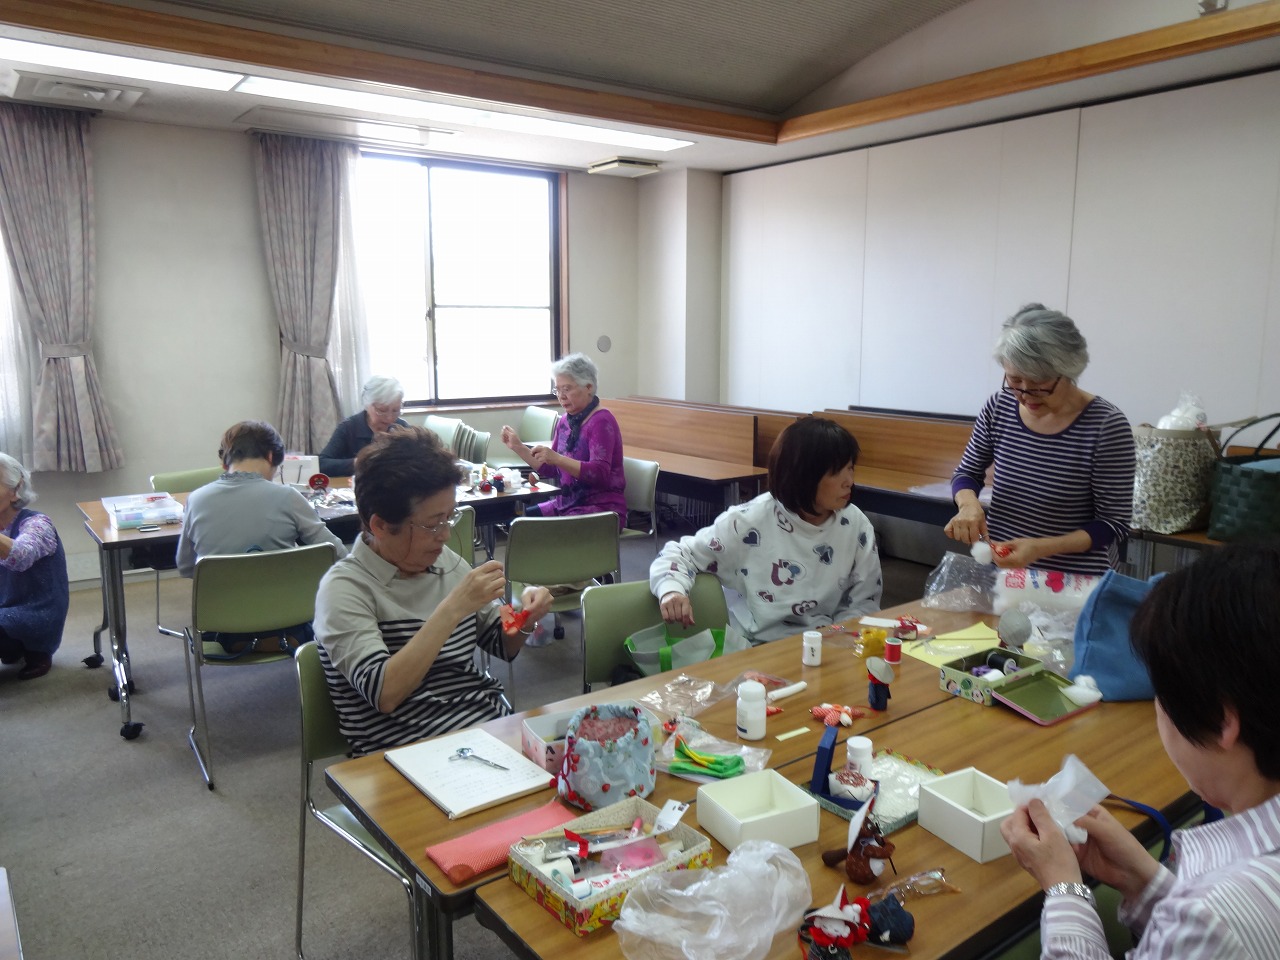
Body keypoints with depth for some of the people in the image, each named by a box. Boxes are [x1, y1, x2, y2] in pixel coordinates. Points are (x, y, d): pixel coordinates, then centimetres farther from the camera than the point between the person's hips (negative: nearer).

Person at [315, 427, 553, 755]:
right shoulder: (345, 589, -10)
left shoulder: (446, 561, 6)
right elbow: (383, 693, -22)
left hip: (495, 725, 6)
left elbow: (503, 646, 16)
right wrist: (453, 609, -26)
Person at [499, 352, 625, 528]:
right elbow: (550, 470, 16)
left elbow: (599, 473, -24)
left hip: (602, 507, -7)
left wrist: (557, 458, -34)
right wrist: (518, 447, 7)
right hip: (567, 504, 7)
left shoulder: (601, 422, -11)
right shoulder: (565, 421, 12)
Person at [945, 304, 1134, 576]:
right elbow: (967, 473, 8)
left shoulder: (1106, 426, -15)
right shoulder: (999, 407, -4)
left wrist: (1041, 548, -25)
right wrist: (968, 503, -13)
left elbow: (1114, 525, -11)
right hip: (999, 569, 3)